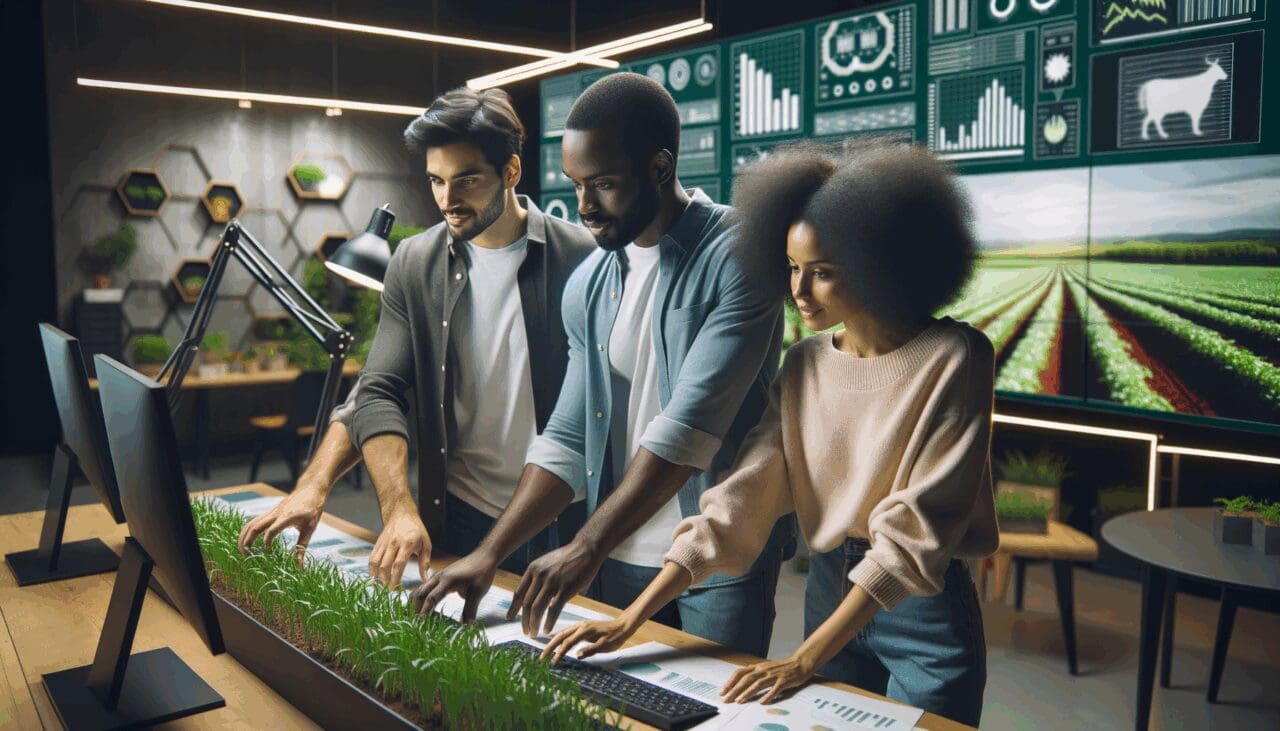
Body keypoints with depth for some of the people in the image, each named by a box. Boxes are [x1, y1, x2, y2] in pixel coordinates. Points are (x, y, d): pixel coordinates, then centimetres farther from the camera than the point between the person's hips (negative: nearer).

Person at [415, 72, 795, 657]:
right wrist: (488, 556, -4)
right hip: (620, 557, 5)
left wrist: (586, 549, -25)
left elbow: (687, 429, -23)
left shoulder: (736, 257, -15)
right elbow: (566, 441, 5)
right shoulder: (590, 284, 5)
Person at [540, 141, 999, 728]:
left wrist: (806, 658, -25)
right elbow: (740, 498, -8)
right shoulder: (805, 366, -1)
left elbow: (915, 526, -21)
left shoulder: (950, 361, -16)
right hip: (828, 592, 5)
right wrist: (631, 620, -16)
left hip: (924, 613, -4)